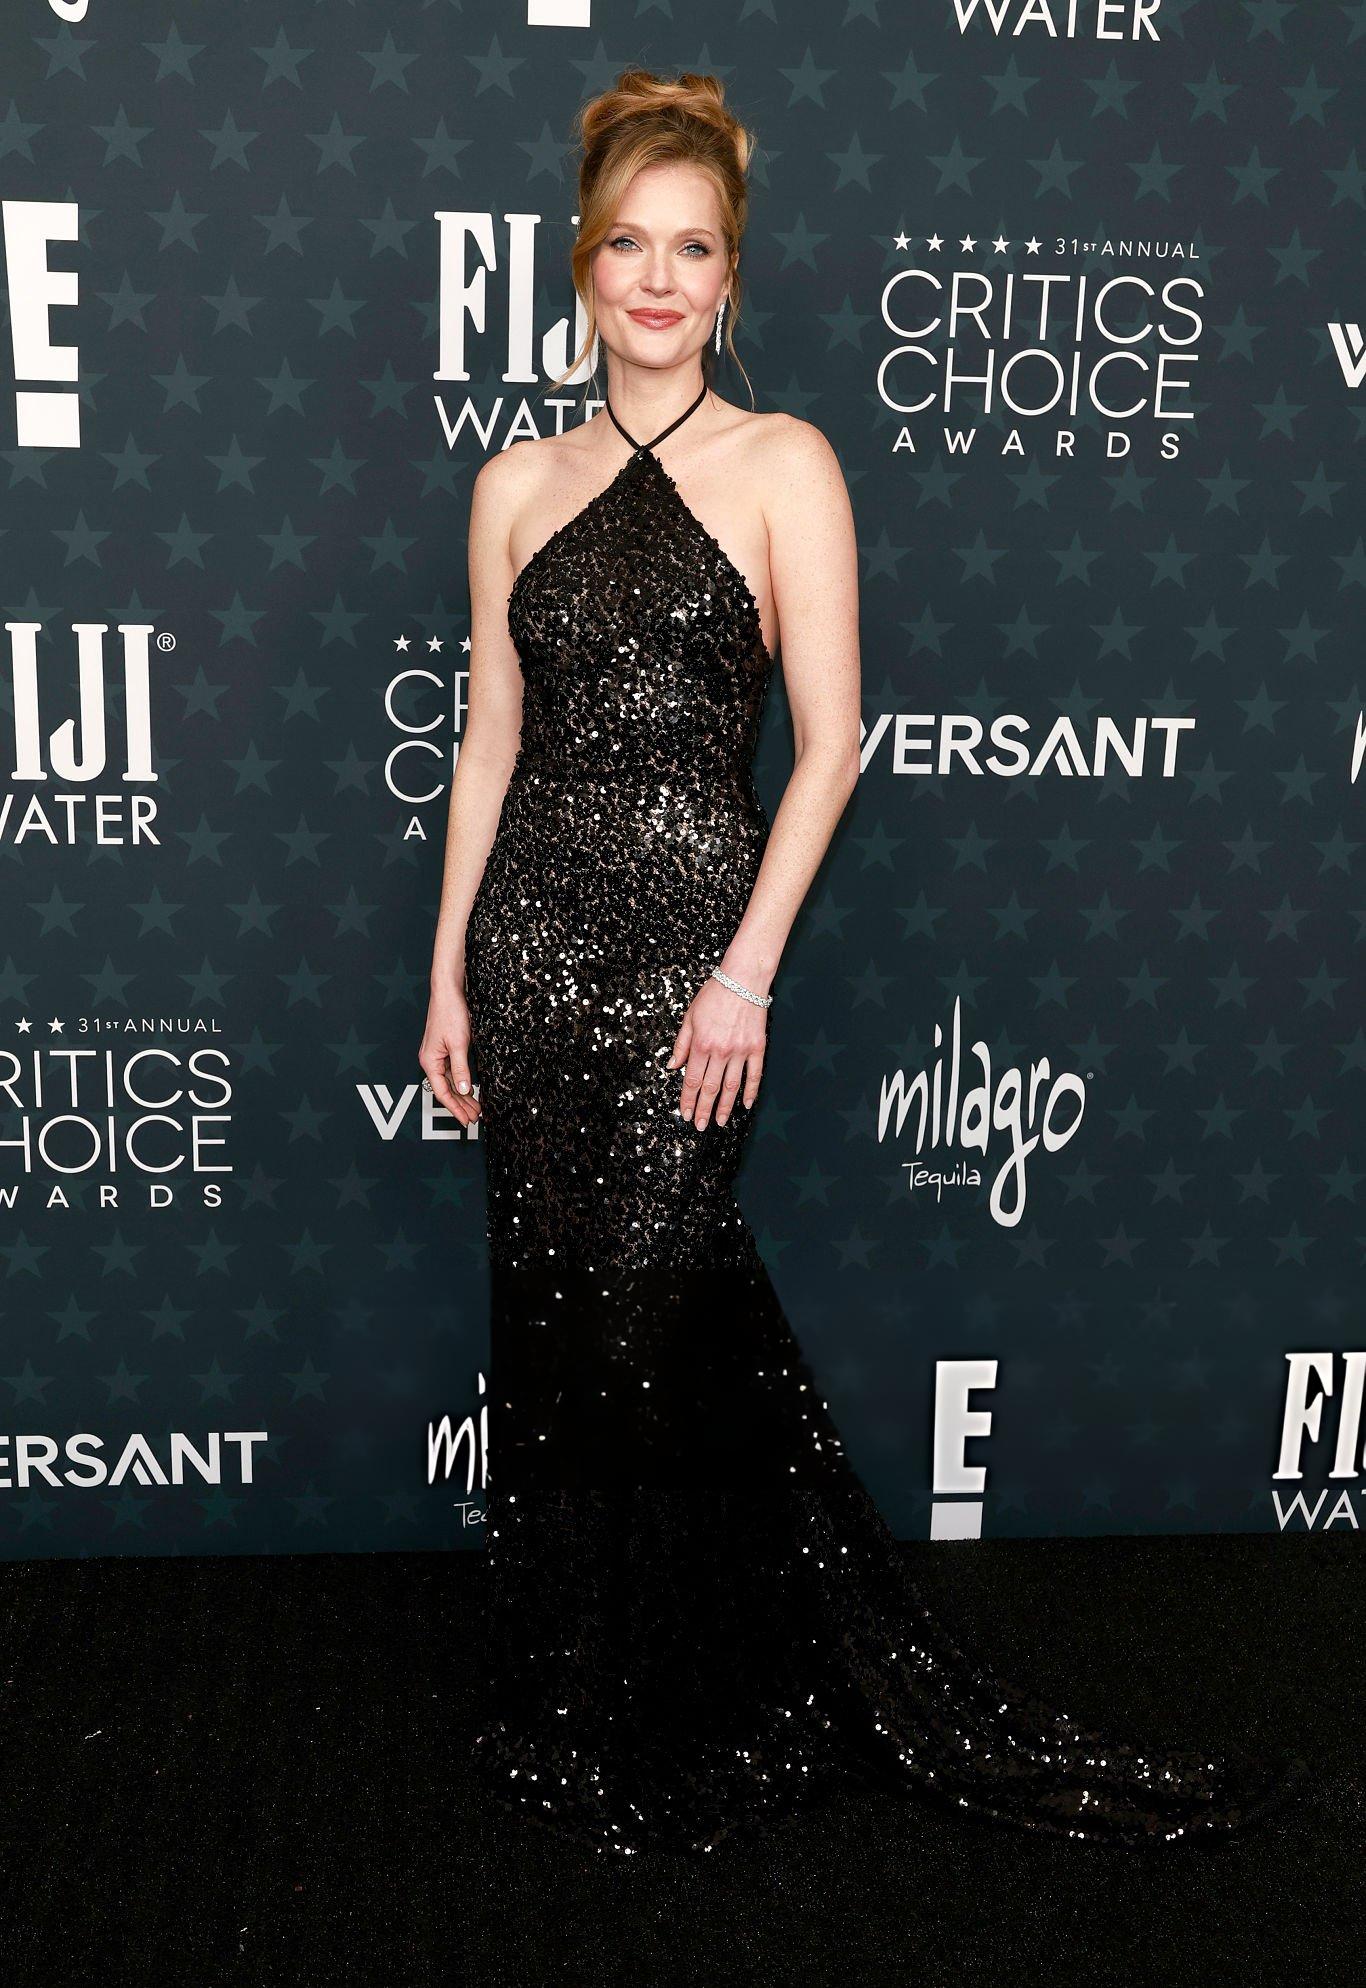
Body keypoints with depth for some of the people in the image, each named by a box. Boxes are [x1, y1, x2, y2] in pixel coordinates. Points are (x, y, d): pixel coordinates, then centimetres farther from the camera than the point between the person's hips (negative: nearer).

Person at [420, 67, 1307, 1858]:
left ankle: (679, 1731, 22)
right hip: (532, 937, 4)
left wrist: (748, 971, -13)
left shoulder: (782, 464, -1)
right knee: (558, 1324, 10)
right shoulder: (517, 484, 11)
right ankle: (581, 1708, 30)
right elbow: (490, 739, 11)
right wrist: (450, 970, 7)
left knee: (648, 1323, -2)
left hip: (685, 935, -4)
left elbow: (828, 744, -6)